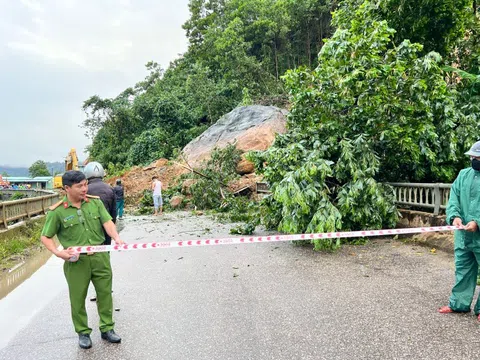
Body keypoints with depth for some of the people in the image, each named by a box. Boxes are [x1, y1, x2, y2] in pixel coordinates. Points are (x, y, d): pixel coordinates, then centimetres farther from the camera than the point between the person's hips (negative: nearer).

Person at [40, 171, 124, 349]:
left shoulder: (95, 202, -1)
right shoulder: (57, 212, -9)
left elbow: (107, 222, -9)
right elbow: (46, 237, -1)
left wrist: (116, 237, -27)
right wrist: (58, 252, -17)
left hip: (100, 256, 2)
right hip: (76, 261, -2)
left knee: (105, 293, 12)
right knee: (78, 298, 11)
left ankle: (107, 329, 29)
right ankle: (83, 333, 31)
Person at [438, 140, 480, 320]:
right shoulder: (463, 175, 8)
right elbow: (453, 198, 1)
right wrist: (454, 216, -15)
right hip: (463, 235, 5)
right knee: (462, 270, 15)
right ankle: (459, 303, 27)